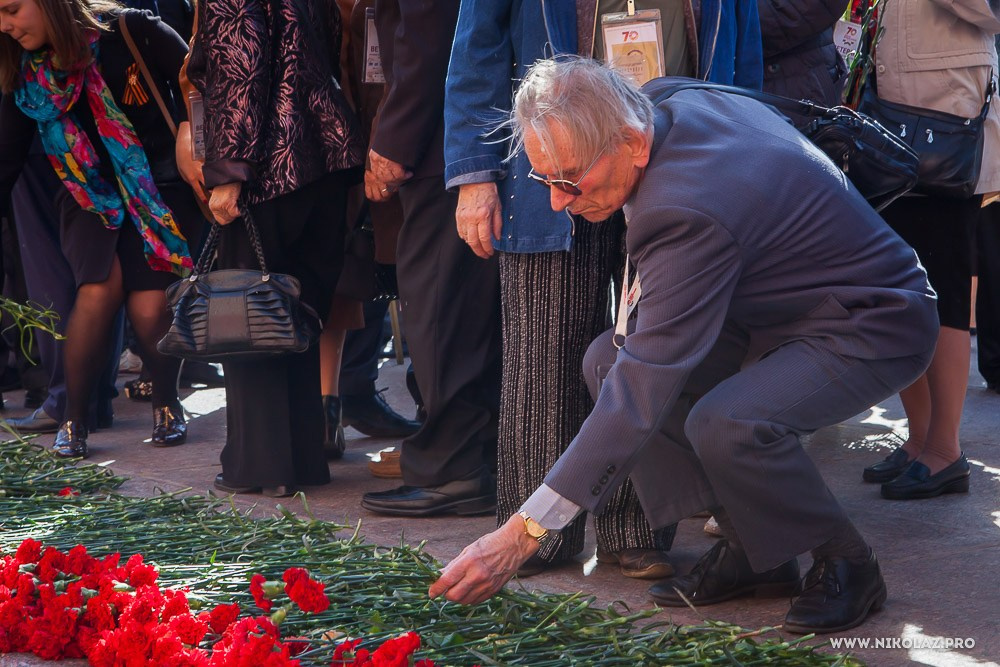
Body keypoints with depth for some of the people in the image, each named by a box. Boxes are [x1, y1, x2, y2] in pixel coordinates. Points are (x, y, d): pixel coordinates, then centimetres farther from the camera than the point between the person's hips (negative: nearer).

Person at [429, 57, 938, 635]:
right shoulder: (664, 100, -10)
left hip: (875, 328, -10)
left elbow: (640, 394, -36)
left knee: (727, 423, -35)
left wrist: (524, 533, -36)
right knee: (608, 360, -4)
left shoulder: (689, 213, -35)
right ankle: (750, 548, 3)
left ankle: (846, 564, -7)